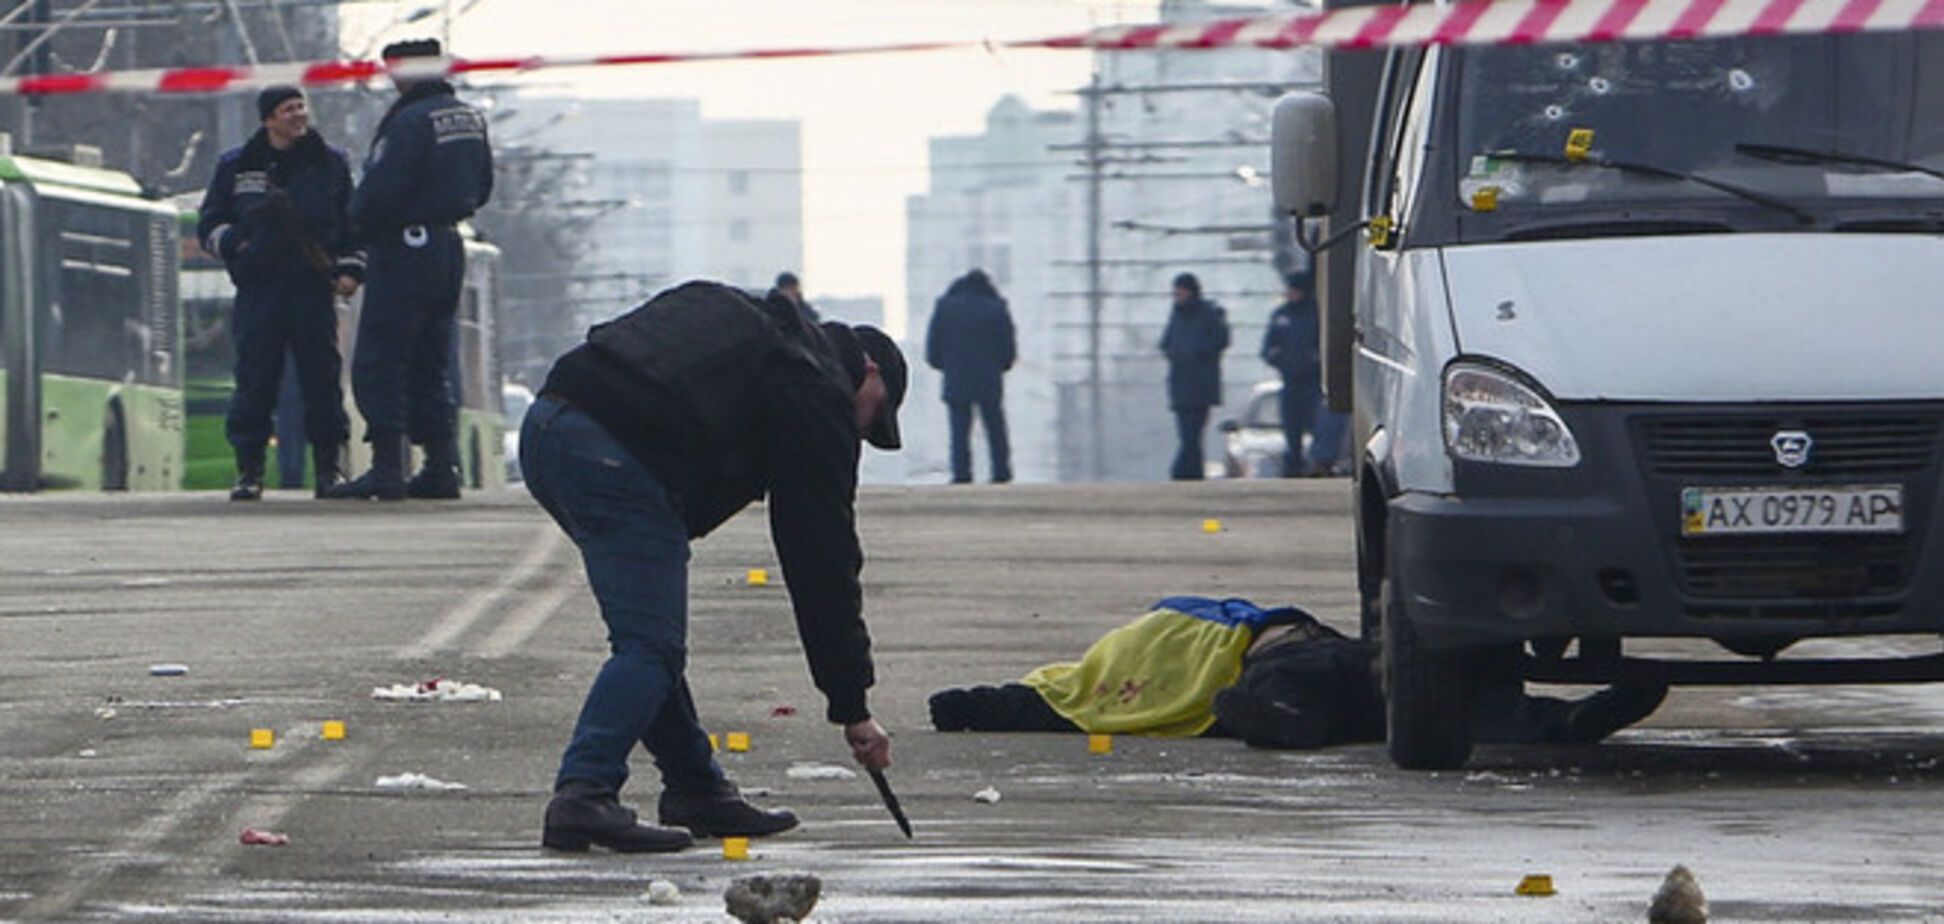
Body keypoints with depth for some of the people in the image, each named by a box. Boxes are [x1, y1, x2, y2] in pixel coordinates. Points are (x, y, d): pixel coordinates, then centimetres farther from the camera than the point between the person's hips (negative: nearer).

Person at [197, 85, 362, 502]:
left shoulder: (331, 164, 12)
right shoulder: (236, 167, 9)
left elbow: (355, 221, 16)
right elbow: (209, 222, 13)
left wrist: (350, 268, 3)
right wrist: (235, 245, -6)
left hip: (313, 288, 1)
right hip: (258, 289, -1)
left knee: (322, 378, -1)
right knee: (254, 381, -5)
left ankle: (329, 467, 7)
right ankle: (249, 470, 0)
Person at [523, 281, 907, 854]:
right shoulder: (820, 393, 6)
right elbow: (824, 558, 5)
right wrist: (853, 706, 8)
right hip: (617, 456, -9)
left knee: (651, 637, 18)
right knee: (650, 646, -7)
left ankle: (696, 791, 23)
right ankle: (583, 795, -19)